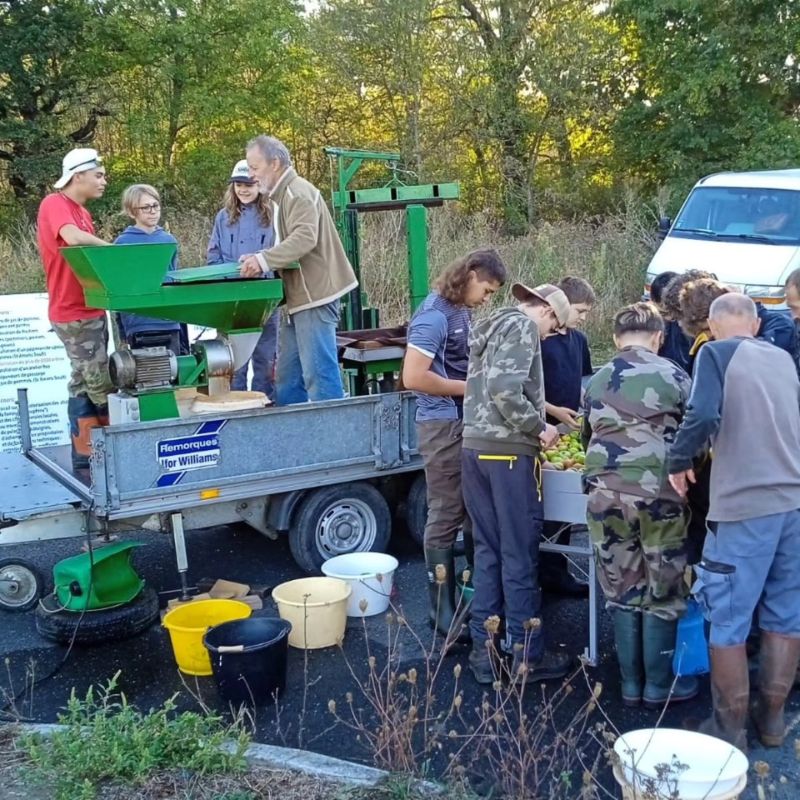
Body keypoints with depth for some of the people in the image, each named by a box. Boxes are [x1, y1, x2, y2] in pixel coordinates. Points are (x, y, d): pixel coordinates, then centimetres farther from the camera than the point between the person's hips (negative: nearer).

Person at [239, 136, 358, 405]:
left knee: (318, 372, -9)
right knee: (287, 376, 12)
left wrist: (264, 259, -31)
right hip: (302, 296, 11)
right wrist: (260, 261, 11)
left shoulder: (297, 192, -12)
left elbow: (305, 237, -26)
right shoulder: (282, 194, 20)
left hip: (315, 294, -11)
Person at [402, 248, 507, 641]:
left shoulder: (460, 311, 11)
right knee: (446, 517, 0)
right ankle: (443, 610, 11)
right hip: (443, 427, -9)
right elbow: (414, 377, -24)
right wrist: (470, 387, -16)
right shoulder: (434, 316, -17)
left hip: (468, 424, 9)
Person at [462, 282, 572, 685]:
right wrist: (539, 427, -10)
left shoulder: (491, 326, 20)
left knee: (487, 551, 13)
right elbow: (506, 390, -21)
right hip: (508, 452, -9)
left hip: (474, 448, 9)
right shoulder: (523, 326, -8)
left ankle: (484, 652, 17)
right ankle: (527, 656, 10)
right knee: (520, 556, 1)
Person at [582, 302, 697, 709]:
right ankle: (660, 685, 19)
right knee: (663, 593, 10)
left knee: (623, 592, 12)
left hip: (606, 494, 3)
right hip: (658, 493, -3)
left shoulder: (597, 380, 11)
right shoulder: (672, 375, 1)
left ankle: (631, 683, 21)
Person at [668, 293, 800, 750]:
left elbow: (703, 416, -18)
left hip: (744, 505, -6)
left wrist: (681, 461, -4)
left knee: (729, 622, 4)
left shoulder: (716, 354, -3)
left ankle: (730, 728, 12)